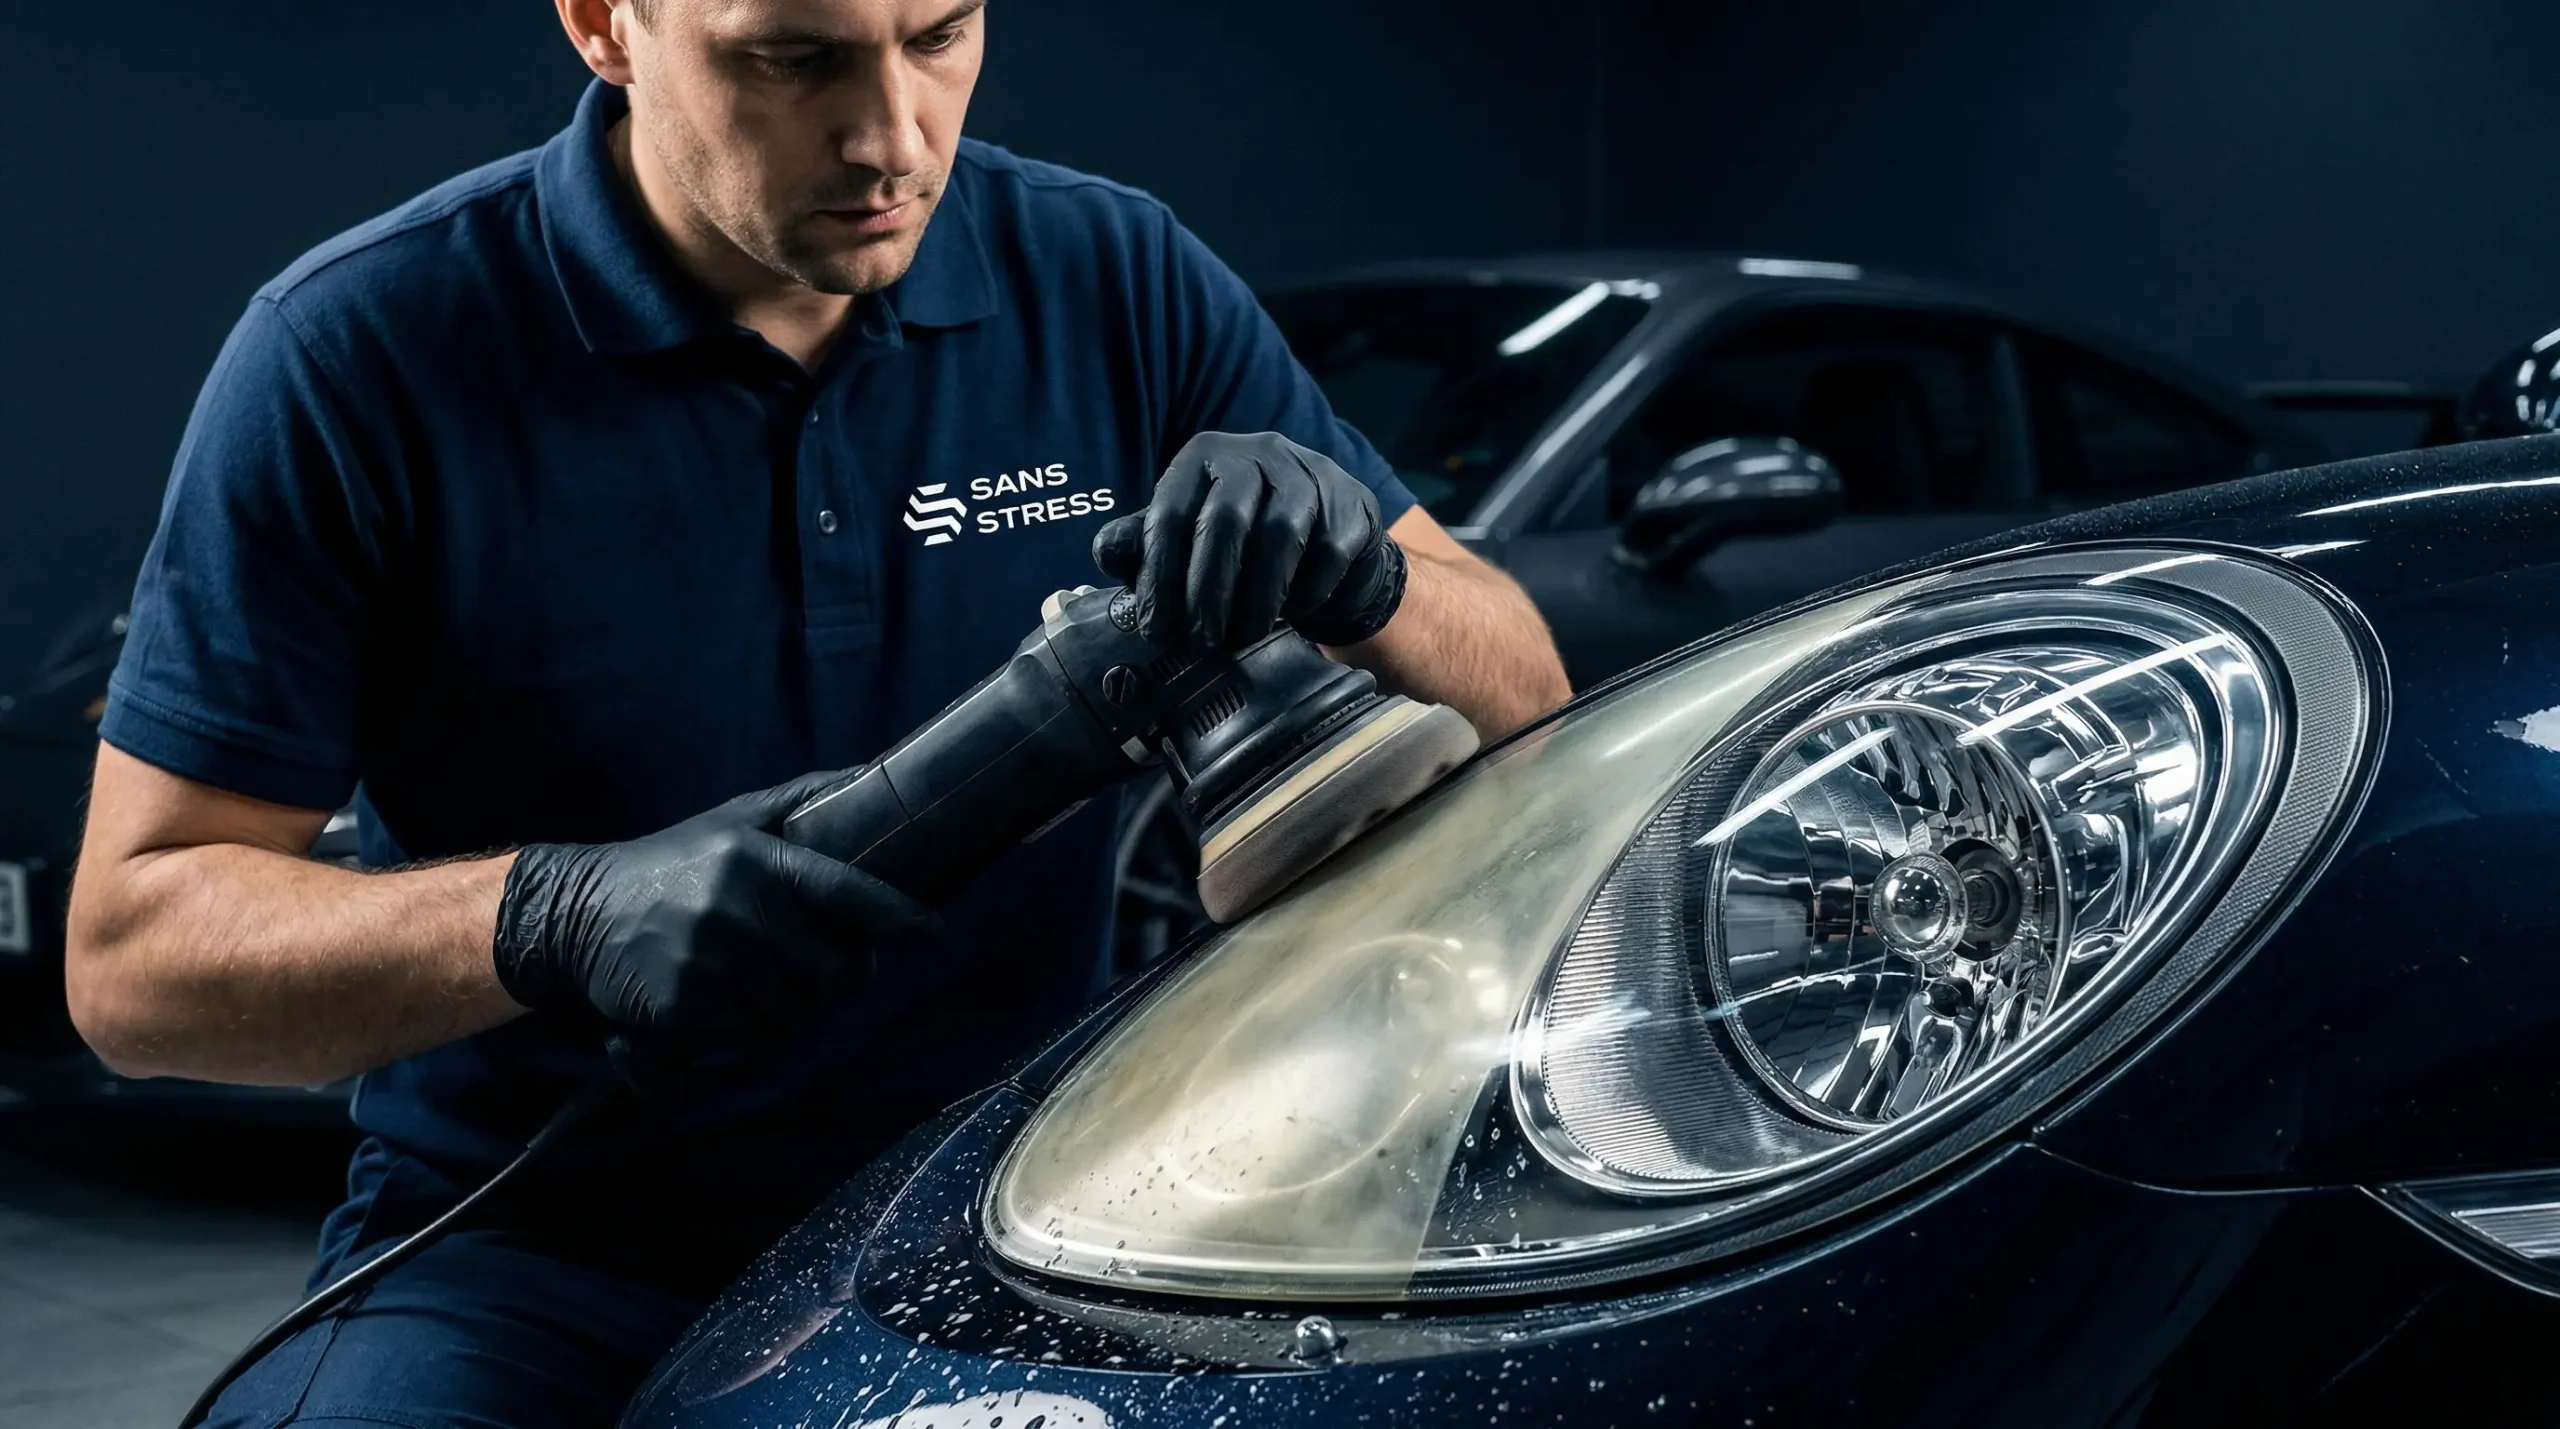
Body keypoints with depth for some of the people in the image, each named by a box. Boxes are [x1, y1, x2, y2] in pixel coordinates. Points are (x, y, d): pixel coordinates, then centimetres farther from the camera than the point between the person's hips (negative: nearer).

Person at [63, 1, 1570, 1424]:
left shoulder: (1120, 284, 0)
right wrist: (557, 919, -27)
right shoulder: (360, 358, -9)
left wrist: (1362, 581, -20)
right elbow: (131, 953, -9)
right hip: (540, 1263, -2)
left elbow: (1524, 717, 4)